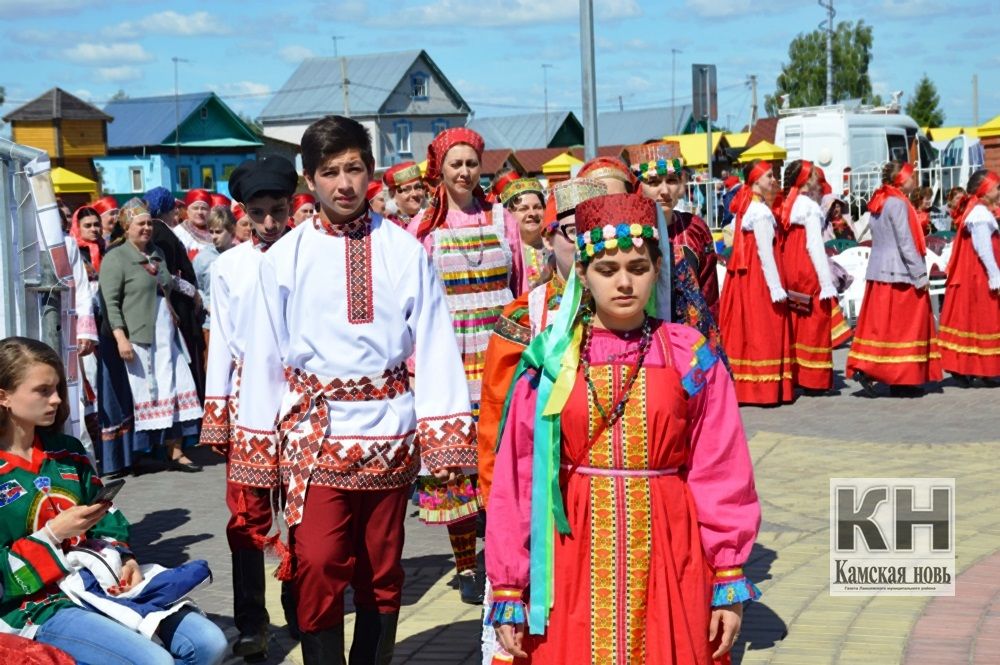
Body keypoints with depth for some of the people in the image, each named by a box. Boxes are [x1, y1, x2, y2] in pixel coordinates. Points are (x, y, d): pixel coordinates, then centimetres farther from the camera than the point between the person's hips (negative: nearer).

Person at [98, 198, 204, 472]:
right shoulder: (115, 258, -5)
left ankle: (175, 451, 7)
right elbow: (111, 302, -12)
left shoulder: (157, 254, 17)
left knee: (173, 391, 3)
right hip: (138, 338, -7)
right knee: (146, 394, -3)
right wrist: (121, 338, -20)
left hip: (166, 336, 7)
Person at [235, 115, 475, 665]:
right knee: (318, 567, -8)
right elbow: (265, 355, 4)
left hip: (388, 432, 1)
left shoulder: (404, 250, 0)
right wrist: (258, 445, 3)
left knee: (382, 571, 11)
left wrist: (443, 436, -6)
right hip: (313, 431, -1)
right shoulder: (285, 258, 2)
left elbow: (434, 346, -2)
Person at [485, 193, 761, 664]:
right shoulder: (550, 362, -2)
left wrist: (729, 583, 0)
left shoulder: (693, 360, -1)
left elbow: (720, 474, 1)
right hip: (572, 561, 0)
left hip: (666, 562, 0)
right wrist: (509, 592, -2)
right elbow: (516, 481, -1)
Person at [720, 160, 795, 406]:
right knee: (763, 330, -5)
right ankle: (764, 388, -4)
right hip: (759, 277, -9)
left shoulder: (745, 207, 11)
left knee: (742, 330, 10)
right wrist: (776, 287, -18)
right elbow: (765, 252, -18)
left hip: (742, 275, 9)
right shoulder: (761, 212, -14)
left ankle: (739, 384, 14)